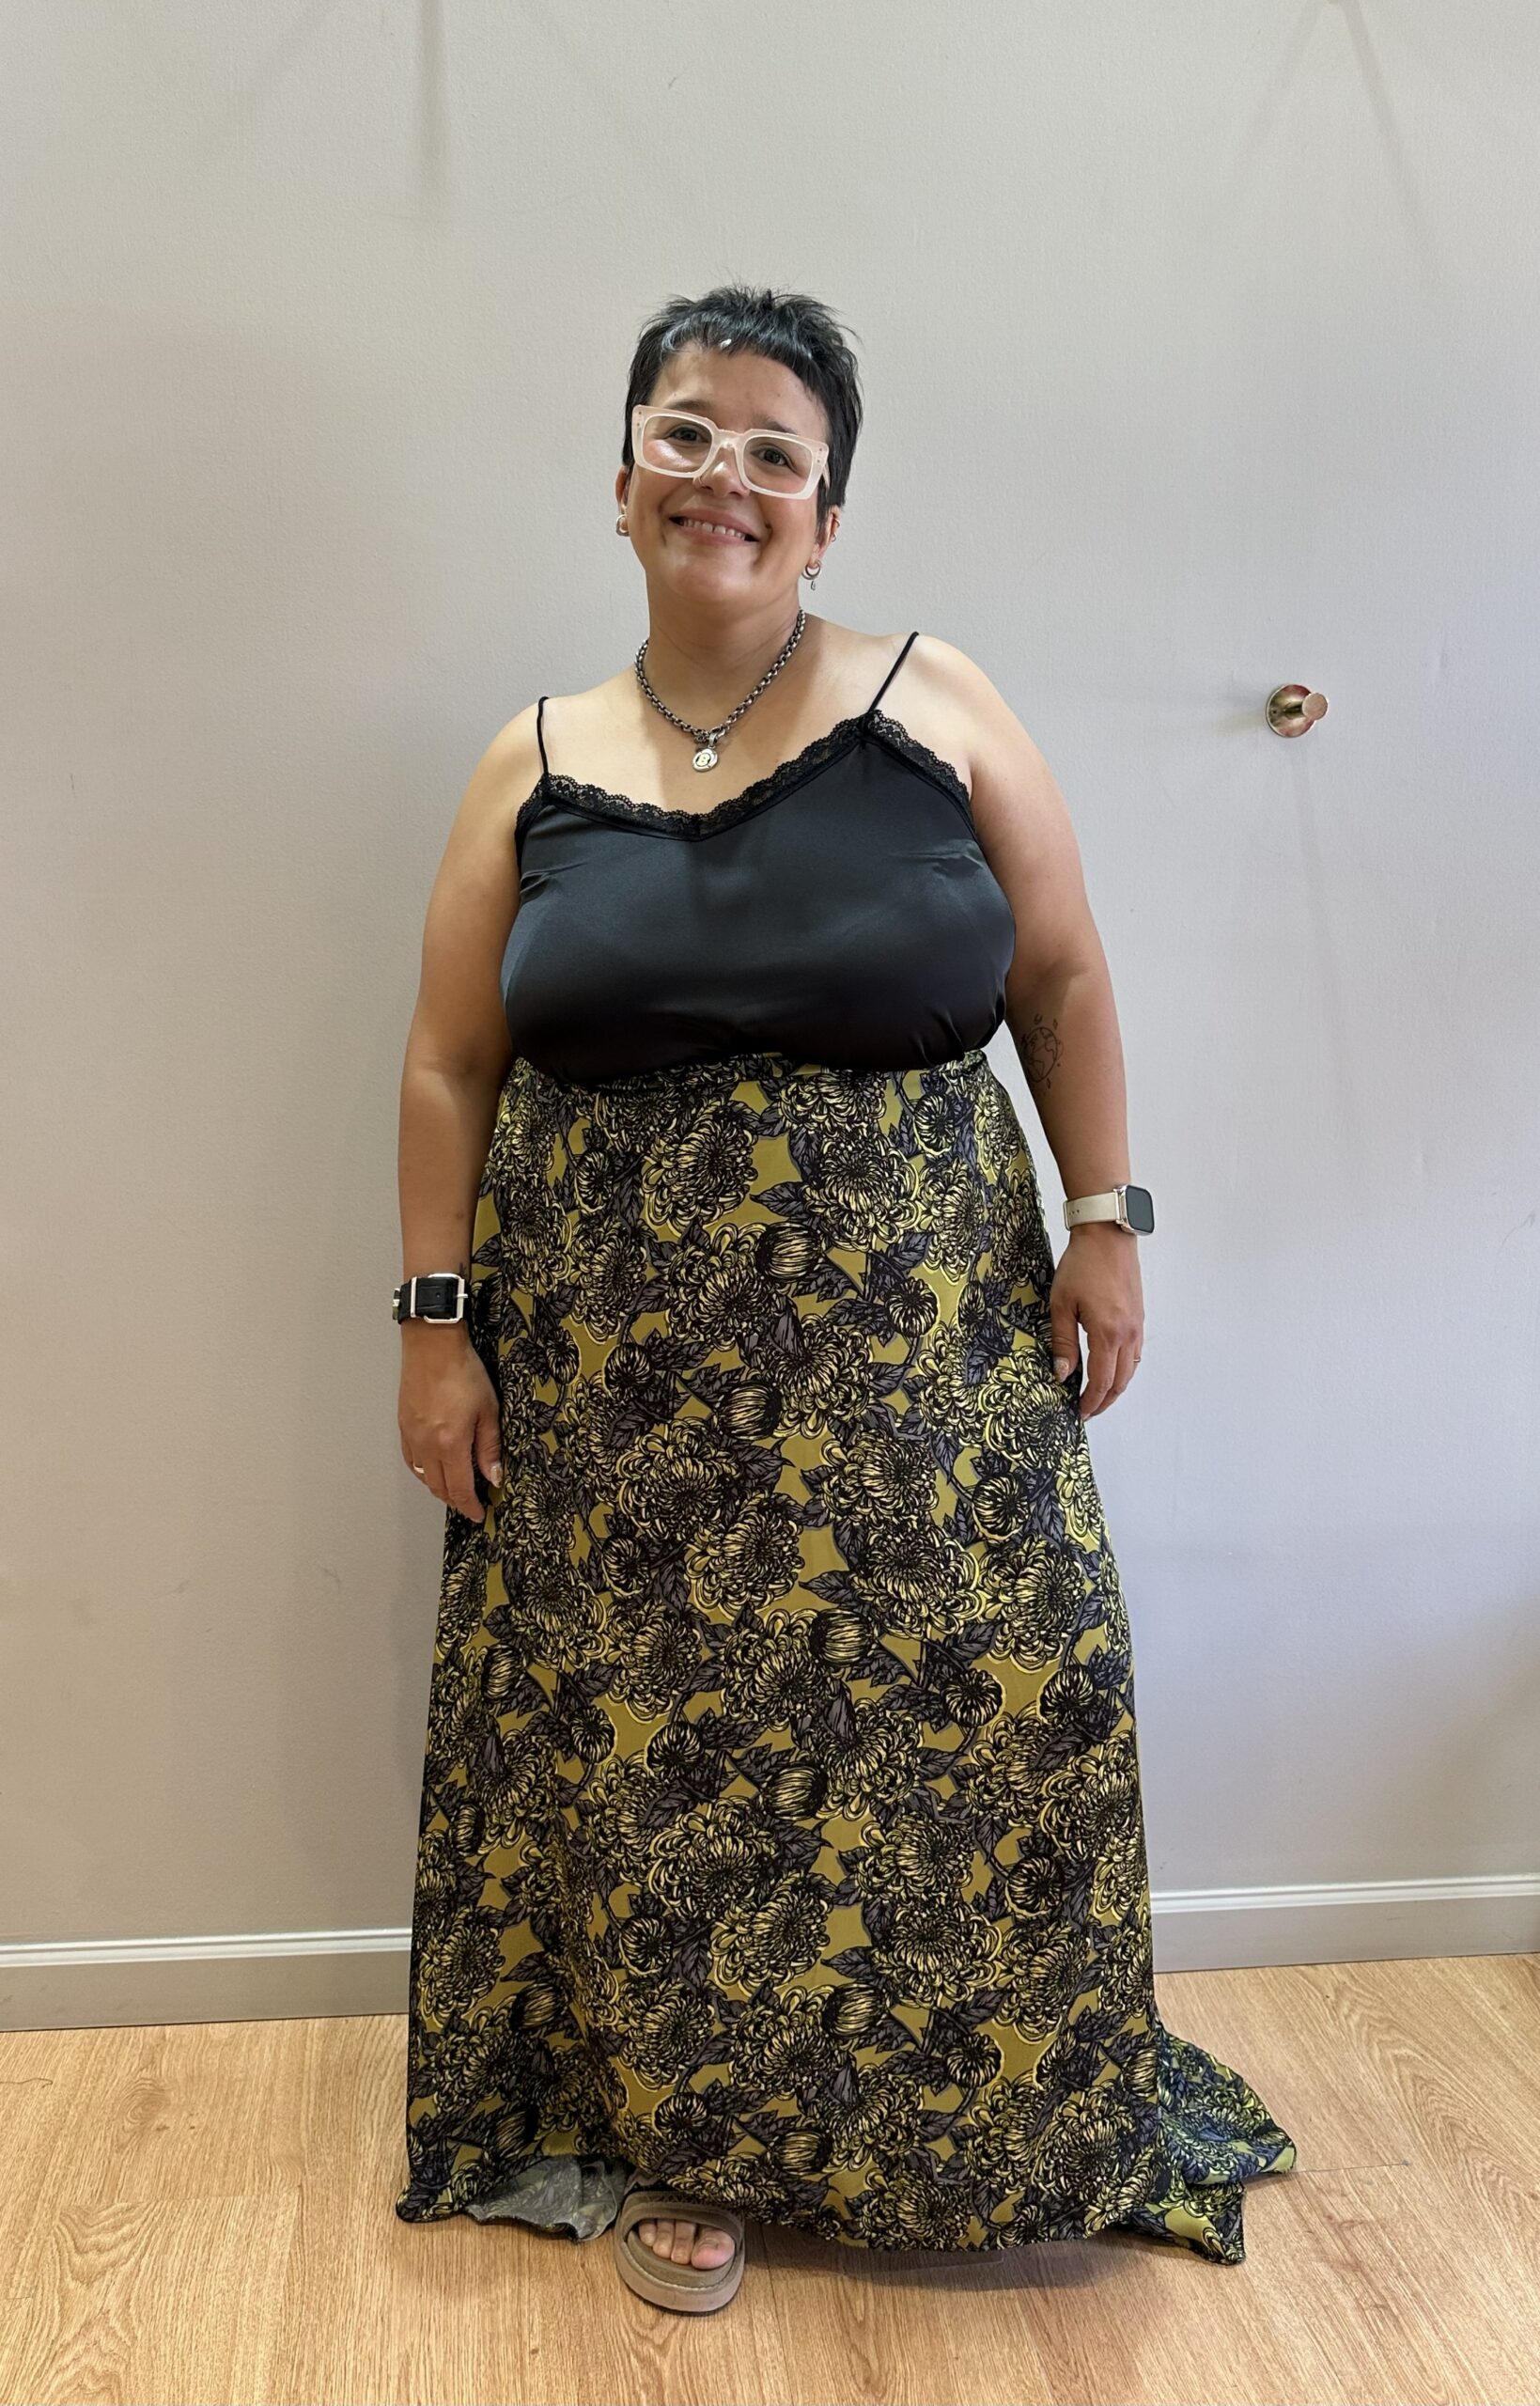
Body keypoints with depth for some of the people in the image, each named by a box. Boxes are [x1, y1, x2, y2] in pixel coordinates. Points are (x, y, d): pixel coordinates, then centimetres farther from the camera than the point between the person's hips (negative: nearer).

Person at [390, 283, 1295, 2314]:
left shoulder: (937, 709, 0)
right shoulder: (537, 767, 4)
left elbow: (1065, 979, 3)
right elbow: (449, 1065, 5)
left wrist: (1105, 1221, -3)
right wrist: (434, 1323, 1)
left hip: (915, 1345, 0)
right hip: (617, 1365, 1)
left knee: (971, 1712, 6)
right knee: (648, 1737, 9)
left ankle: (991, 2115, 34)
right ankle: (673, 2139, 33)